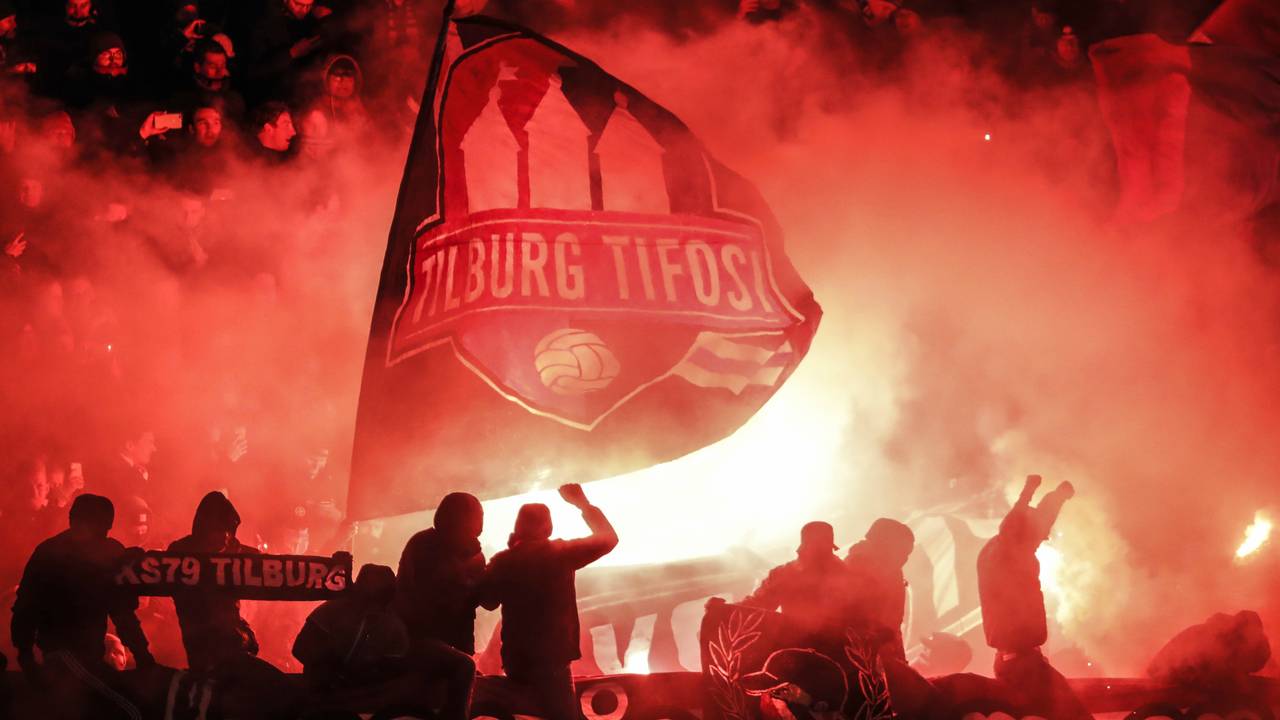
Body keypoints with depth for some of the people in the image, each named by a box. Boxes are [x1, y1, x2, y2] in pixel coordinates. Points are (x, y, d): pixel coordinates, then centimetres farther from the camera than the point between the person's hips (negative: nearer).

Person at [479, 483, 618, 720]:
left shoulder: (502, 562, 2)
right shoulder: (559, 553, -8)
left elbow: (488, 601, 18)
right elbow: (609, 539, 2)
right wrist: (584, 504, 11)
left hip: (516, 660, 5)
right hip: (549, 659, -5)